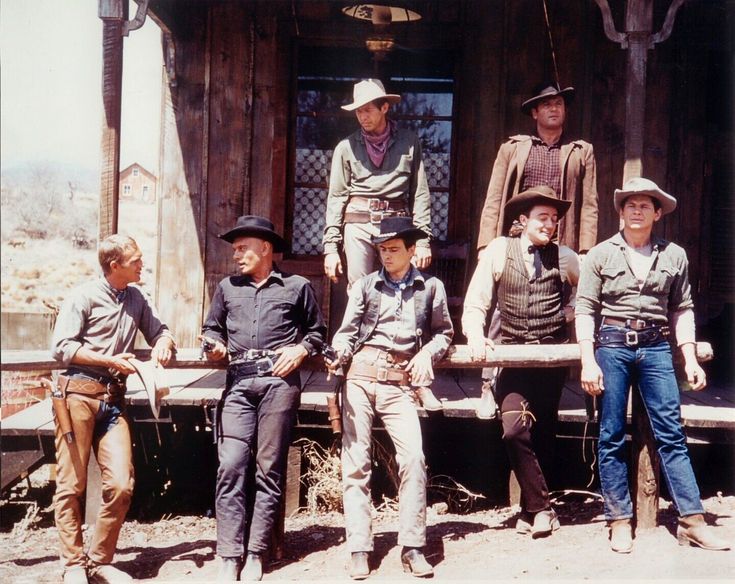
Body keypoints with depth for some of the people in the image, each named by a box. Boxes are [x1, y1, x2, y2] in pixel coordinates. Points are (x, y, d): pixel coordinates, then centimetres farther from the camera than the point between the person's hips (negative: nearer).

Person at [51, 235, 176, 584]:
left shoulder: (137, 299, 14)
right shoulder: (84, 296, -3)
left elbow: (159, 330, 23)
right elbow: (61, 348, -7)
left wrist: (163, 343, -1)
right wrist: (110, 360, -11)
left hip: (114, 399, 5)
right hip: (78, 394, -4)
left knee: (121, 483, -6)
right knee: (72, 485, 1)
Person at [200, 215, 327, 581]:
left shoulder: (297, 287, 12)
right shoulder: (227, 288, 20)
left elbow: (317, 331, 18)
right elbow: (211, 328, 25)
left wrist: (301, 349, 0)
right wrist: (214, 345, 4)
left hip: (279, 381, -2)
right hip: (238, 383, 2)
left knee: (269, 468, -1)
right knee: (231, 466, -8)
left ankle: (255, 554, 4)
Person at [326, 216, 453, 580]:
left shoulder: (431, 287, 11)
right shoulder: (365, 285, 10)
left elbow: (443, 331, 18)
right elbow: (347, 331, 7)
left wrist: (428, 352, -1)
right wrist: (337, 354, -13)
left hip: (399, 383, -1)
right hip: (361, 376, 1)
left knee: (414, 457, -15)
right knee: (356, 461, -3)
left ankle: (412, 548, -6)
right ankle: (359, 550, 2)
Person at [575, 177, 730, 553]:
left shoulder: (674, 256, 8)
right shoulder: (601, 255, 3)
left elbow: (682, 310, 11)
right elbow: (585, 310, 0)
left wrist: (691, 359, 4)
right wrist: (588, 362, -8)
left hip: (656, 347, 1)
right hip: (612, 346, -1)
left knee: (671, 434, -1)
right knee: (611, 436, 2)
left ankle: (692, 521, 3)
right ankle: (620, 521, 11)